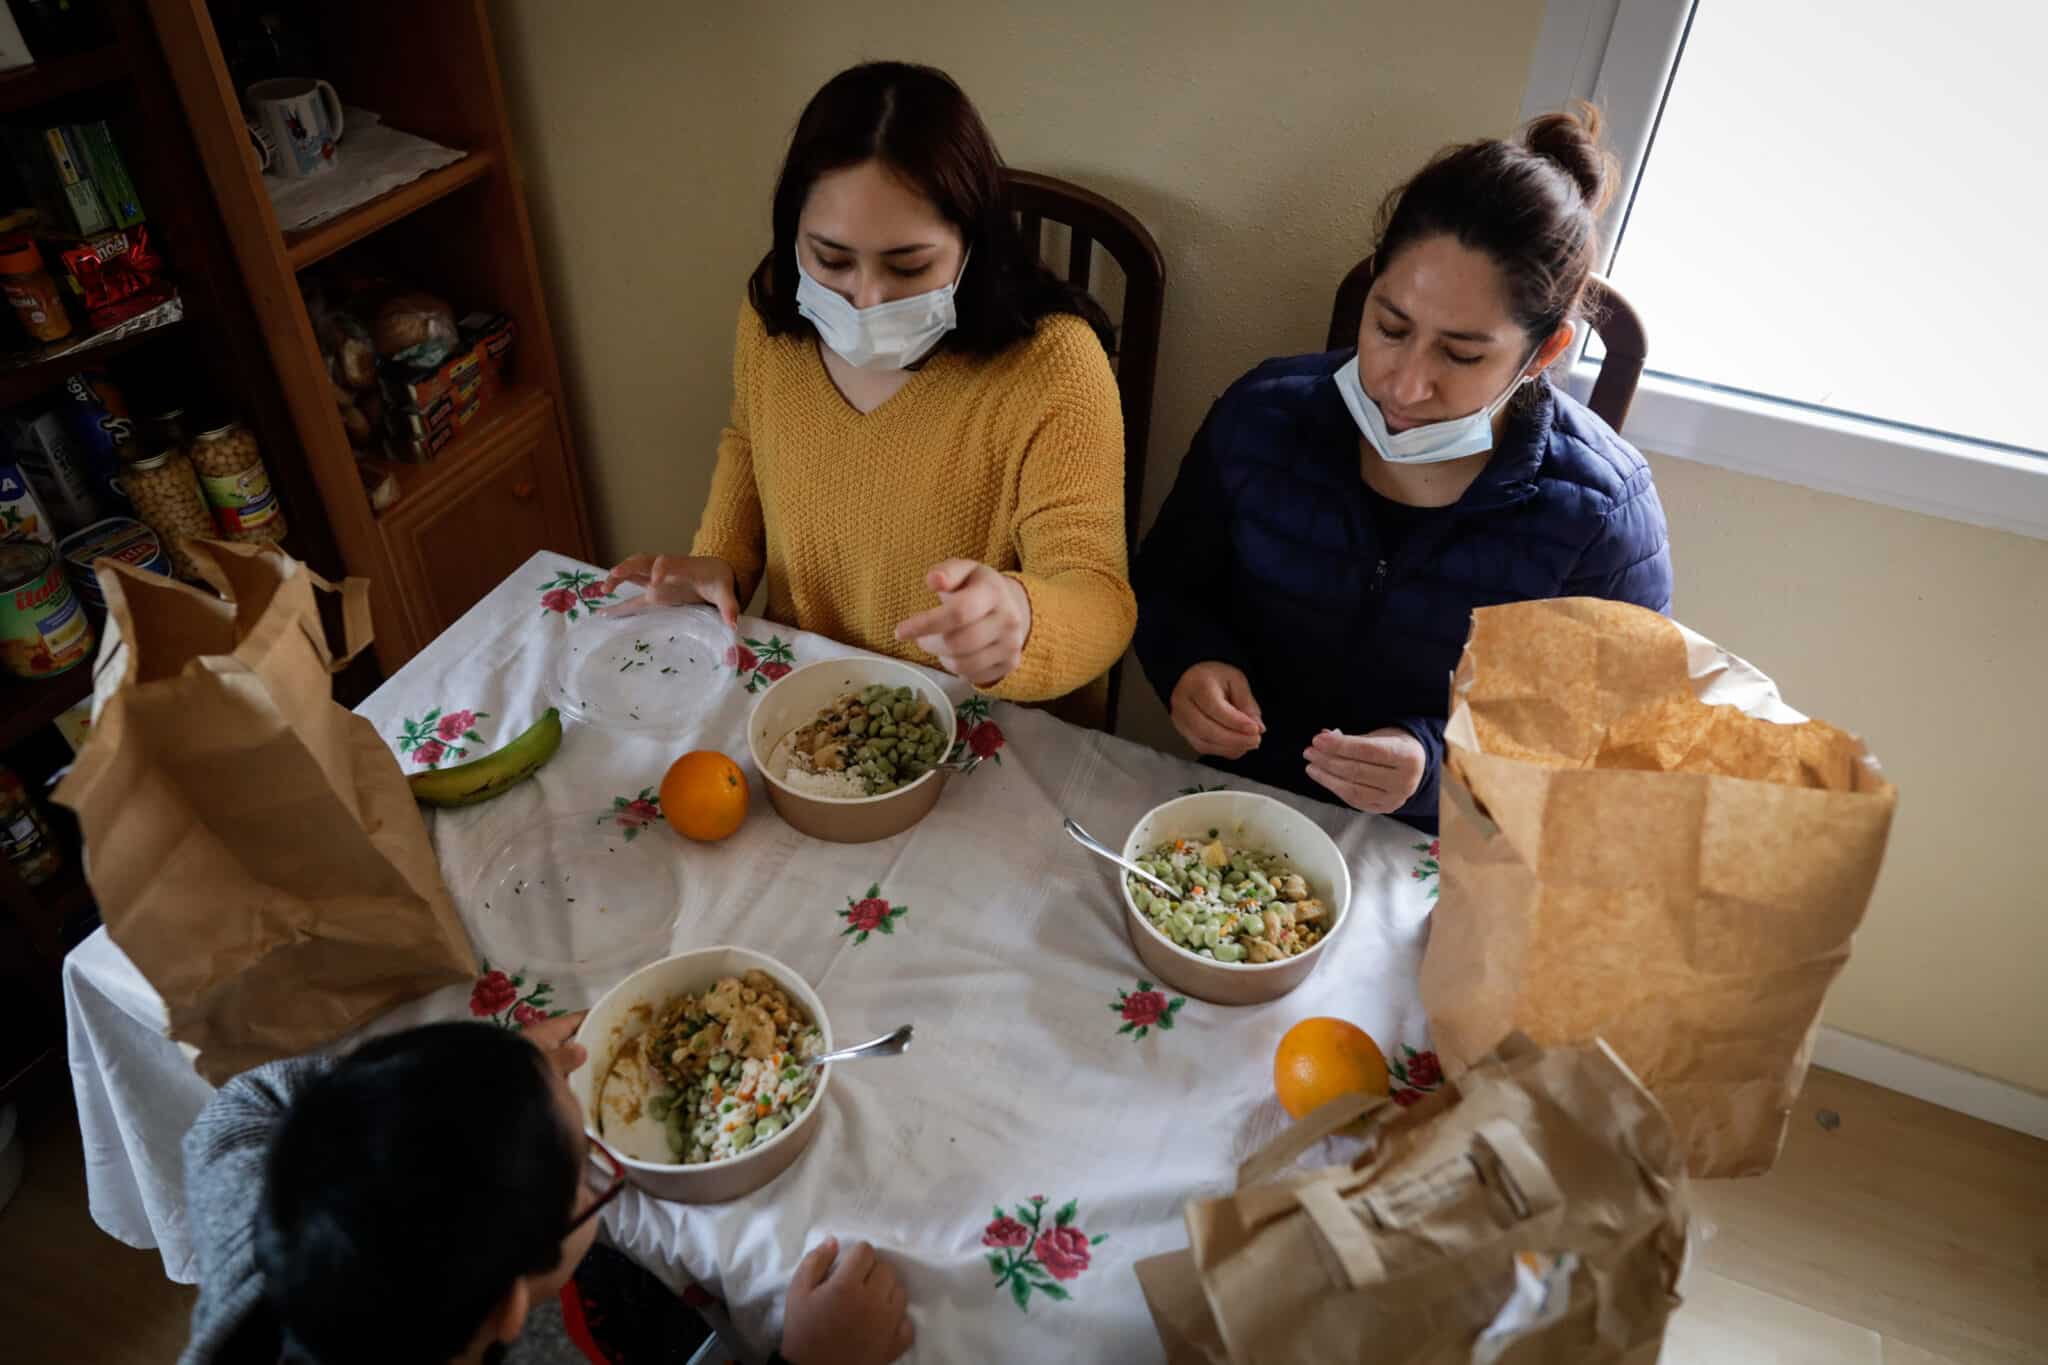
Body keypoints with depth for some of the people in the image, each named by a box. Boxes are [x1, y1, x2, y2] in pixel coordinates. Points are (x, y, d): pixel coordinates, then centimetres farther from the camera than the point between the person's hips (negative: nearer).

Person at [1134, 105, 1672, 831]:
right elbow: (1166, 584, 7)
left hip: (1438, 862, 0)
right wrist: (1189, 662, -14)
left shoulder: (1605, 518, -14)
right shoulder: (1264, 415, -7)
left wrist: (1439, 763, -24)